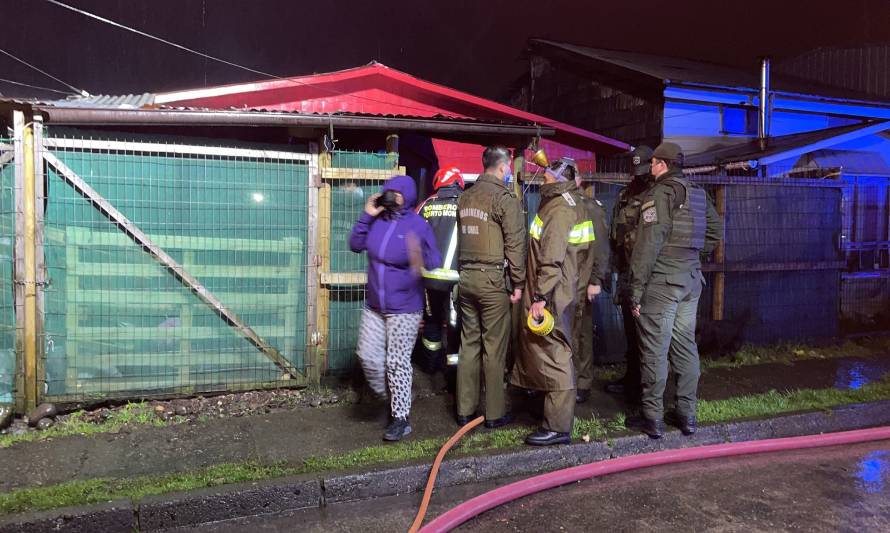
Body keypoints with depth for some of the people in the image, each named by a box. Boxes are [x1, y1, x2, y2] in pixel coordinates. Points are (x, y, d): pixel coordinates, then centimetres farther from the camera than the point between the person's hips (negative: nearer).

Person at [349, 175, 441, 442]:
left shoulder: (418, 225, -12)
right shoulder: (378, 220, 2)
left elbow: (435, 263, -12)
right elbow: (356, 245, 5)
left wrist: (420, 262, -35)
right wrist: (366, 216, -6)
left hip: (404, 309, -5)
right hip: (374, 306, 5)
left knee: (397, 362, 1)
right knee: (368, 357, 8)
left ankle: (400, 419, 16)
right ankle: (391, 397, 35)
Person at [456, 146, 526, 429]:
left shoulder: (465, 197, 13)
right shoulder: (504, 197, -8)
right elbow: (515, 244, -10)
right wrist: (518, 282, -5)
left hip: (466, 276, 7)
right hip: (492, 278, -6)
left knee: (468, 344, 11)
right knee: (494, 347, 0)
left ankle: (465, 409, 17)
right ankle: (495, 413, 8)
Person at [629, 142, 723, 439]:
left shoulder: (659, 195, -12)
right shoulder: (699, 195, 11)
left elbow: (647, 247, -17)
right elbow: (715, 231, 18)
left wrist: (636, 291, -14)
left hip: (661, 282, -7)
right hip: (691, 281, 7)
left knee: (655, 350, 0)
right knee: (686, 347, 12)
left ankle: (653, 417, 6)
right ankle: (687, 414, 20)